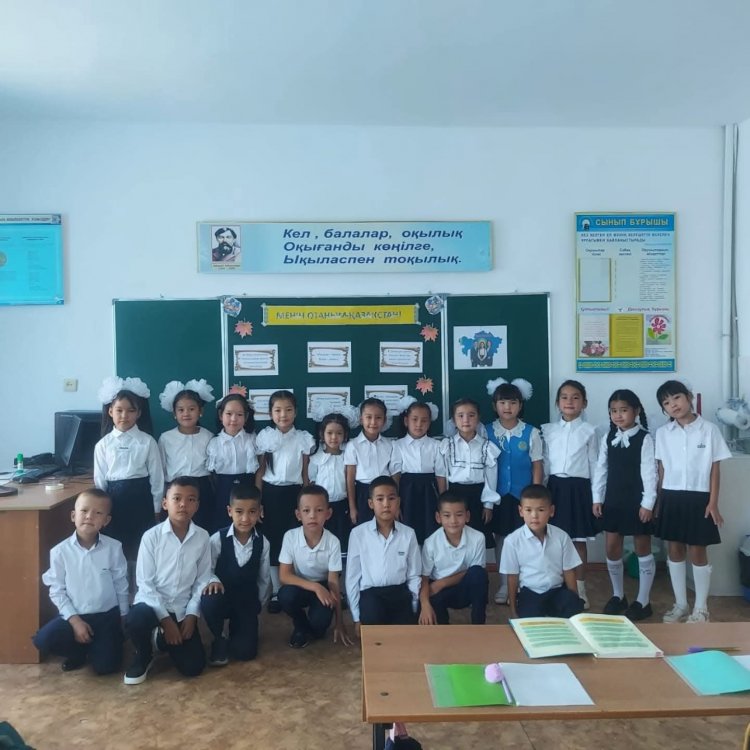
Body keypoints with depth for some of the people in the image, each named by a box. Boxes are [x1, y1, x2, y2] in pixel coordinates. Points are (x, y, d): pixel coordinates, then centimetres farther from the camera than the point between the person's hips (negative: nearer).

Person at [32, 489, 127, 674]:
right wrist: (74, 620, -14)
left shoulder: (113, 548, -10)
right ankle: (78, 650, 7)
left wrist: (122, 619, 5)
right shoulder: (60, 551, -10)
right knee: (43, 639, -24)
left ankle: (92, 646, 23)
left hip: (107, 615, -1)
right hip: (74, 615, 1)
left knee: (105, 666, -13)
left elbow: (121, 585, 0)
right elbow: (57, 591, -5)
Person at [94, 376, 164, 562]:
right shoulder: (103, 444, 3)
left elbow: (156, 477, 1)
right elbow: (99, 480, 7)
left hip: (140, 499, -1)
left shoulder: (147, 442, -1)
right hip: (114, 500, 2)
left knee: (141, 550, 2)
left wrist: (156, 509, 1)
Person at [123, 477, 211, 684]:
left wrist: (192, 615, -10)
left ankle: (161, 639, 22)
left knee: (193, 667, -10)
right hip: (152, 603, -2)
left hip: (182, 609, 2)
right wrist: (165, 619, -15)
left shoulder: (202, 537, -5)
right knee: (135, 621, -37)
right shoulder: (151, 537, -12)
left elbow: (202, 580, 0)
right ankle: (143, 655, 0)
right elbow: (145, 583, -11)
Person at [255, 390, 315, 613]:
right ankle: (276, 591, 17)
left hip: (294, 492, 0)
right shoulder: (264, 437, 0)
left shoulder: (304, 438, 0)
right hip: (271, 493, 0)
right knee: (272, 539, 5)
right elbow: (260, 471, 3)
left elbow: (305, 472, 4)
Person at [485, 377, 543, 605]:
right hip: (497, 494, 1)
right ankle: (504, 584, 23)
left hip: (523, 494, -1)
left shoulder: (531, 433, -5)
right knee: (500, 537, 10)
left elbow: (537, 467, -2)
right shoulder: (487, 432, -2)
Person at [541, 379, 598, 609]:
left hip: (579, 488, -2)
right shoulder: (547, 430, 6)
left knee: (578, 541, 5)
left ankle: (580, 589, 16)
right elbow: (544, 463, 10)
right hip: (555, 487, 2)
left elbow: (594, 465, 3)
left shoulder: (588, 431, 1)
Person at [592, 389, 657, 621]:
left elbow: (649, 472, -11)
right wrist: (597, 498, 3)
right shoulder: (608, 438, 5)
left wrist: (647, 503, -14)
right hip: (613, 501, 5)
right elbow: (600, 469, 7)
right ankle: (618, 596, 25)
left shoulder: (644, 439, -8)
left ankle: (643, 601, 17)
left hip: (637, 501, -4)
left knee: (642, 549, 7)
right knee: (612, 549, 9)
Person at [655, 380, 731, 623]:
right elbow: (661, 469, 7)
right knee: (674, 550, 10)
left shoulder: (709, 429, -4)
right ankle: (680, 604, 24)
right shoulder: (662, 433, 2)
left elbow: (715, 468, -2)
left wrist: (713, 503, -5)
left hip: (699, 498, -3)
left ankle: (701, 608, 18)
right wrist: (659, 501, 6)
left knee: (697, 552, 3)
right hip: (671, 498, 3)